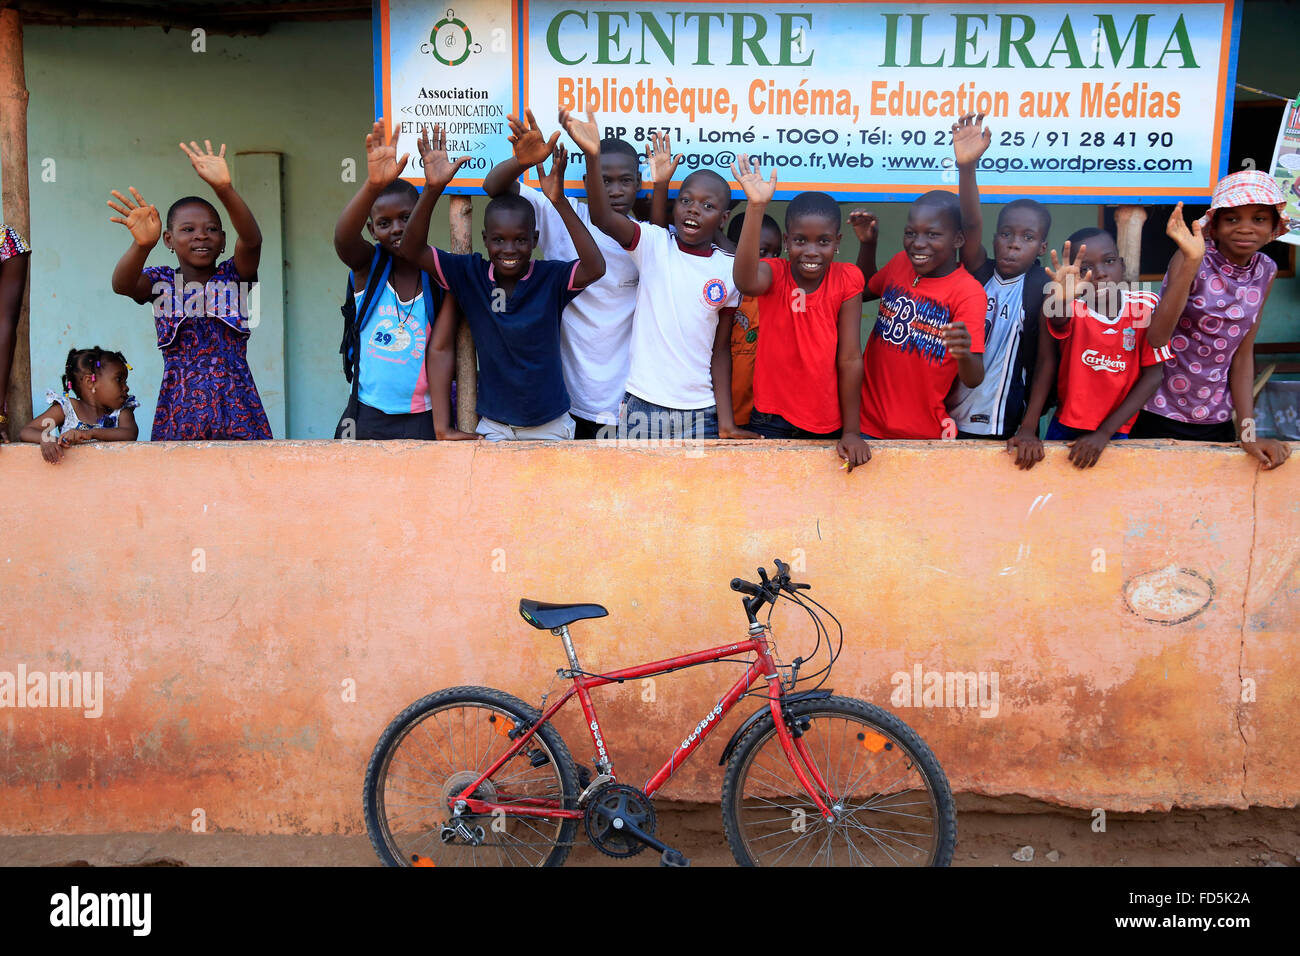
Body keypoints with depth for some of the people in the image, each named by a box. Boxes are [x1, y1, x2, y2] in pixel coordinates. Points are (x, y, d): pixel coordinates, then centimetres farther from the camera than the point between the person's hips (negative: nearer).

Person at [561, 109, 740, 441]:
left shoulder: (729, 270, 4)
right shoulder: (652, 243, -2)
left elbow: (721, 349, 6)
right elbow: (603, 220, -21)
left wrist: (726, 421, 0)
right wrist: (592, 156, -37)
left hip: (701, 412, 2)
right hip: (643, 405, -1)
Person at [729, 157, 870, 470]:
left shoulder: (847, 279, -8)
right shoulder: (774, 273, -10)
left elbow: (850, 359, -8)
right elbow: (746, 282, -36)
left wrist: (851, 432, -8)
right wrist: (755, 208, -47)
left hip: (829, 425, 1)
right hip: (772, 421, -1)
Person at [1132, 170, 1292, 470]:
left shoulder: (1266, 272, 1)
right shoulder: (1194, 259, -14)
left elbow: (1242, 353, 3)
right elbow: (1157, 338, -27)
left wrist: (1247, 431, -4)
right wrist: (1191, 262, -35)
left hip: (1217, 420, 5)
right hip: (1158, 416, -4)